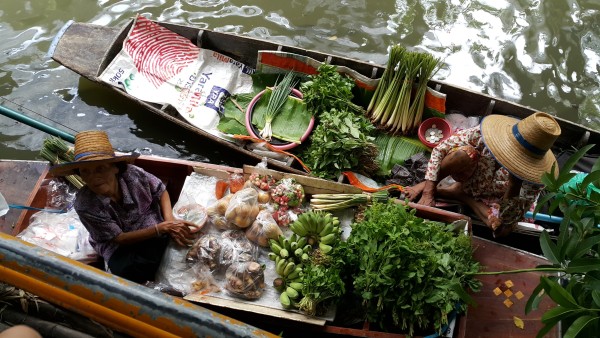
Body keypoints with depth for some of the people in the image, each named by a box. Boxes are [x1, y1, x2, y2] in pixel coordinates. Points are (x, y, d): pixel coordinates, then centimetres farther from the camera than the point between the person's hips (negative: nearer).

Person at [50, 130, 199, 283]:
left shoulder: (132, 174, -25)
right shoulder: (85, 205, -27)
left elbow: (161, 191, -3)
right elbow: (119, 238, -20)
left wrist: (169, 220, -21)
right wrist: (162, 228, -30)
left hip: (152, 226, 2)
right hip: (119, 246, -2)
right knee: (126, 273, -31)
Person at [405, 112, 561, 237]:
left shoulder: (535, 175, -32)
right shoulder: (488, 132, -34)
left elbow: (508, 219, -30)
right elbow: (440, 149, -25)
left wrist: (514, 184, -45)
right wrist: (428, 192, -28)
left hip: (493, 197, 2)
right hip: (471, 176, -1)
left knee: (503, 229, -31)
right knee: (465, 152, -36)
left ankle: (458, 193, -5)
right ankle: (428, 185, -8)